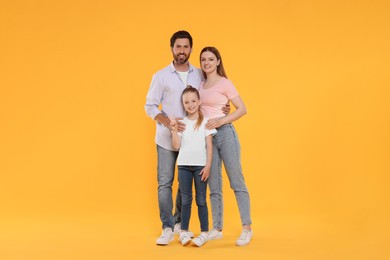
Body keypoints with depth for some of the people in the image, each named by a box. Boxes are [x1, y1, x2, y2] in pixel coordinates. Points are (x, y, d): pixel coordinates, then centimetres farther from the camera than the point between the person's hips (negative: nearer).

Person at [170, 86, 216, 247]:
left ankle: (204, 233, 7)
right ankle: (184, 232, 12)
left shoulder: (205, 122, 1)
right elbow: (176, 146, 0)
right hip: (184, 165, 2)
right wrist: (174, 130, -12)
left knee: (201, 200, 2)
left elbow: (209, 146, -1)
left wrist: (208, 165, -8)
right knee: (186, 200, 6)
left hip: (200, 165, -2)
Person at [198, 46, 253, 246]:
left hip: (225, 133, -6)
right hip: (207, 136, 6)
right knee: (214, 186, 8)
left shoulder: (225, 83, -3)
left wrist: (221, 120, -17)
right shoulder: (200, 85, 14)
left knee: (236, 181, -4)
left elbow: (242, 109, -5)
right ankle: (217, 228, 15)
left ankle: (247, 228, 1)